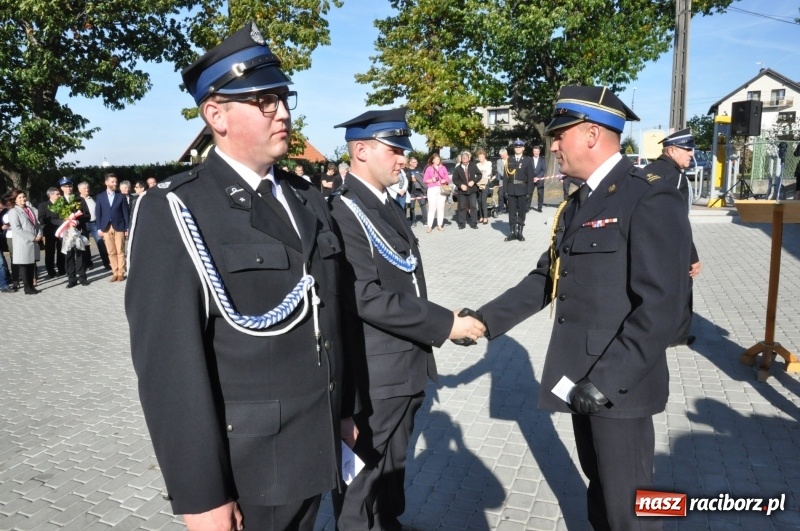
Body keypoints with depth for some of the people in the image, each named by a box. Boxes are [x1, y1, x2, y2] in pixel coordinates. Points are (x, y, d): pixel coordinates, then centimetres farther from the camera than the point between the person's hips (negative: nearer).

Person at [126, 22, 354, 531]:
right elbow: (169, 360, -18)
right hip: (242, 464, -6)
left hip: (314, 446, 6)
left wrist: (344, 409, 13)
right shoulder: (175, 211, -15)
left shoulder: (307, 198, 6)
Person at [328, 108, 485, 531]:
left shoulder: (387, 206, 9)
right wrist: (443, 324, -22)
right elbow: (365, 298, -26)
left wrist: (440, 325, 9)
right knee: (364, 475, 11)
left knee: (392, 465, 26)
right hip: (375, 374, -9)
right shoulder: (344, 212, -19)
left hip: (404, 368, 9)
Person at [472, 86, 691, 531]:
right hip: (581, 378, 8)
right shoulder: (578, 203, 12)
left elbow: (662, 306, -23)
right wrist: (487, 319, 3)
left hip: (621, 382, -8)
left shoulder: (651, 199, -16)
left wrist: (608, 378, -26)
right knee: (600, 488, 24)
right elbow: (546, 279, 11)